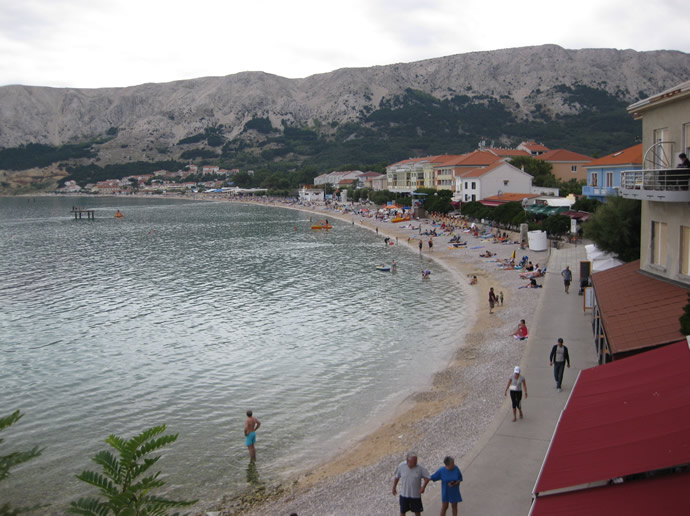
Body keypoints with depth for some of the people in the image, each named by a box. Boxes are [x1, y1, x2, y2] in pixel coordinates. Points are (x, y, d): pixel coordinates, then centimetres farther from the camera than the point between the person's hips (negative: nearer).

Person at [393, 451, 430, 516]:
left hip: (416, 495, 0)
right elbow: (397, 477, 1)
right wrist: (394, 488, 8)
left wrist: (423, 487, -22)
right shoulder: (401, 466, -13)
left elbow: (427, 477, -7)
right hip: (404, 494, 0)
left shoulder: (420, 468, -16)